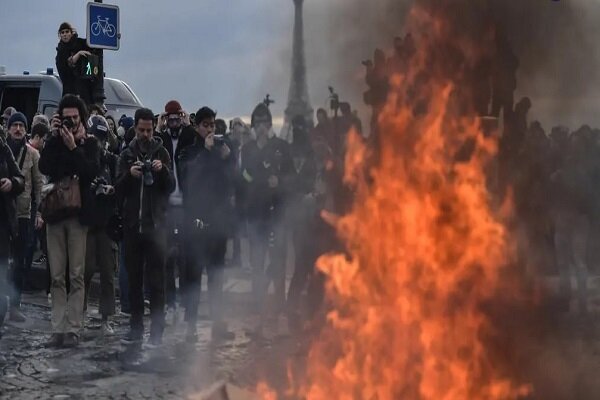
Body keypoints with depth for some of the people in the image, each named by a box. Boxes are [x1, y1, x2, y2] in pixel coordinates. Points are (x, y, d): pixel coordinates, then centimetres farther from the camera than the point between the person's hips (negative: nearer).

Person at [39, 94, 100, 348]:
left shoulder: (89, 144, 4)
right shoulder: (55, 142, 9)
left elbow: (92, 172, -12)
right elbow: (44, 167, -8)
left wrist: (73, 147, -15)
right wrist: (54, 137, -9)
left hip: (78, 214, -2)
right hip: (55, 212, 2)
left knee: (76, 276, -3)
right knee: (57, 277, 2)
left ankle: (73, 329, -2)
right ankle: (58, 328, 3)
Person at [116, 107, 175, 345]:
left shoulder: (161, 153, 6)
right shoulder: (127, 155, 10)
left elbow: (171, 187, 2)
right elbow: (119, 189, 4)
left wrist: (163, 170, -17)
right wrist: (129, 175, -15)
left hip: (155, 224, -2)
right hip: (132, 224, 2)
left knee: (156, 279, -4)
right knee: (134, 278, 5)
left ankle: (157, 330, -3)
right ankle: (136, 327, 11)